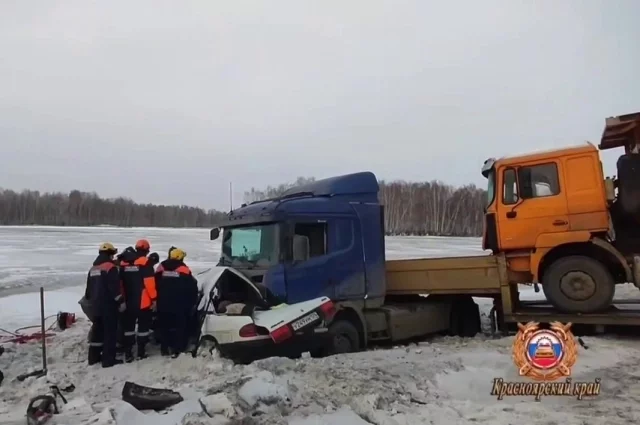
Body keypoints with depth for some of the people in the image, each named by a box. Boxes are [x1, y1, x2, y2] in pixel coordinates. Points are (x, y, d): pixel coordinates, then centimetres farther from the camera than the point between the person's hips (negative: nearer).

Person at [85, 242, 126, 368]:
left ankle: (94, 356, 23)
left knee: (97, 330, 16)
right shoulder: (110, 267, -13)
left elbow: (89, 288, 22)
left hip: (96, 304, 9)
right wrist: (121, 301, -12)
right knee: (110, 331, -4)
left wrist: (90, 299, 30)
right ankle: (109, 359, -4)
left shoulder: (93, 268, 15)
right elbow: (115, 287, -18)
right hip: (108, 304, -9)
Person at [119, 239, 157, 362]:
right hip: (143, 301, -5)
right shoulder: (145, 261, -11)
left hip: (128, 301, 5)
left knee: (129, 326, 12)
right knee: (143, 326, 6)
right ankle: (141, 352, 9)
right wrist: (153, 298, -9)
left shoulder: (124, 262, 8)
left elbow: (120, 281, 10)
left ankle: (128, 353, 12)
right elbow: (149, 282, -16)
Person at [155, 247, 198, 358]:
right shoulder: (184, 270, -8)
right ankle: (176, 349, 0)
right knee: (179, 326, 4)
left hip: (163, 303, 4)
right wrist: (191, 302, 8)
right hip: (179, 305, -4)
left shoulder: (161, 268, 3)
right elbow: (192, 287, -4)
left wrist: (156, 299, 16)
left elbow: (155, 284, 8)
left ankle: (164, 349, 18)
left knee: (164, 326, 15)